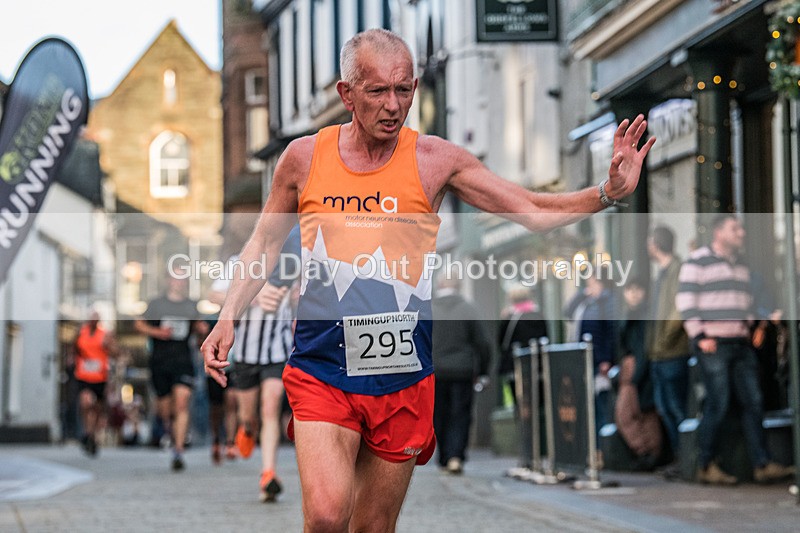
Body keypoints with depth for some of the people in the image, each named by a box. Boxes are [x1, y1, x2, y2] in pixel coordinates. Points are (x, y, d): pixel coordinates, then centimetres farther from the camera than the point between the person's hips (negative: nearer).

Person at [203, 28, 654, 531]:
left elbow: (535, 212, 0)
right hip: (322, 371, -1)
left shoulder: (435, 160, 0)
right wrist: (229, 316, 5)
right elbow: (266, 243, 15)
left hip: (403, 377, 1)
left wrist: (609, 192, -15)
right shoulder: (304, 157, 2)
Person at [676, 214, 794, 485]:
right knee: (717, 404, -8)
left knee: (753, 403, 1)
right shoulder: (698, 261, -4)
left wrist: (749, 326, 13)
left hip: (741, 344, 7)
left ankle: (762, 465, 1)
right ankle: (706, 467, 1)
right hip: (714, 345, -7)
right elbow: (685, 300, -8)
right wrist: (700, 336, -13)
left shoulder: (741, 264, 19)